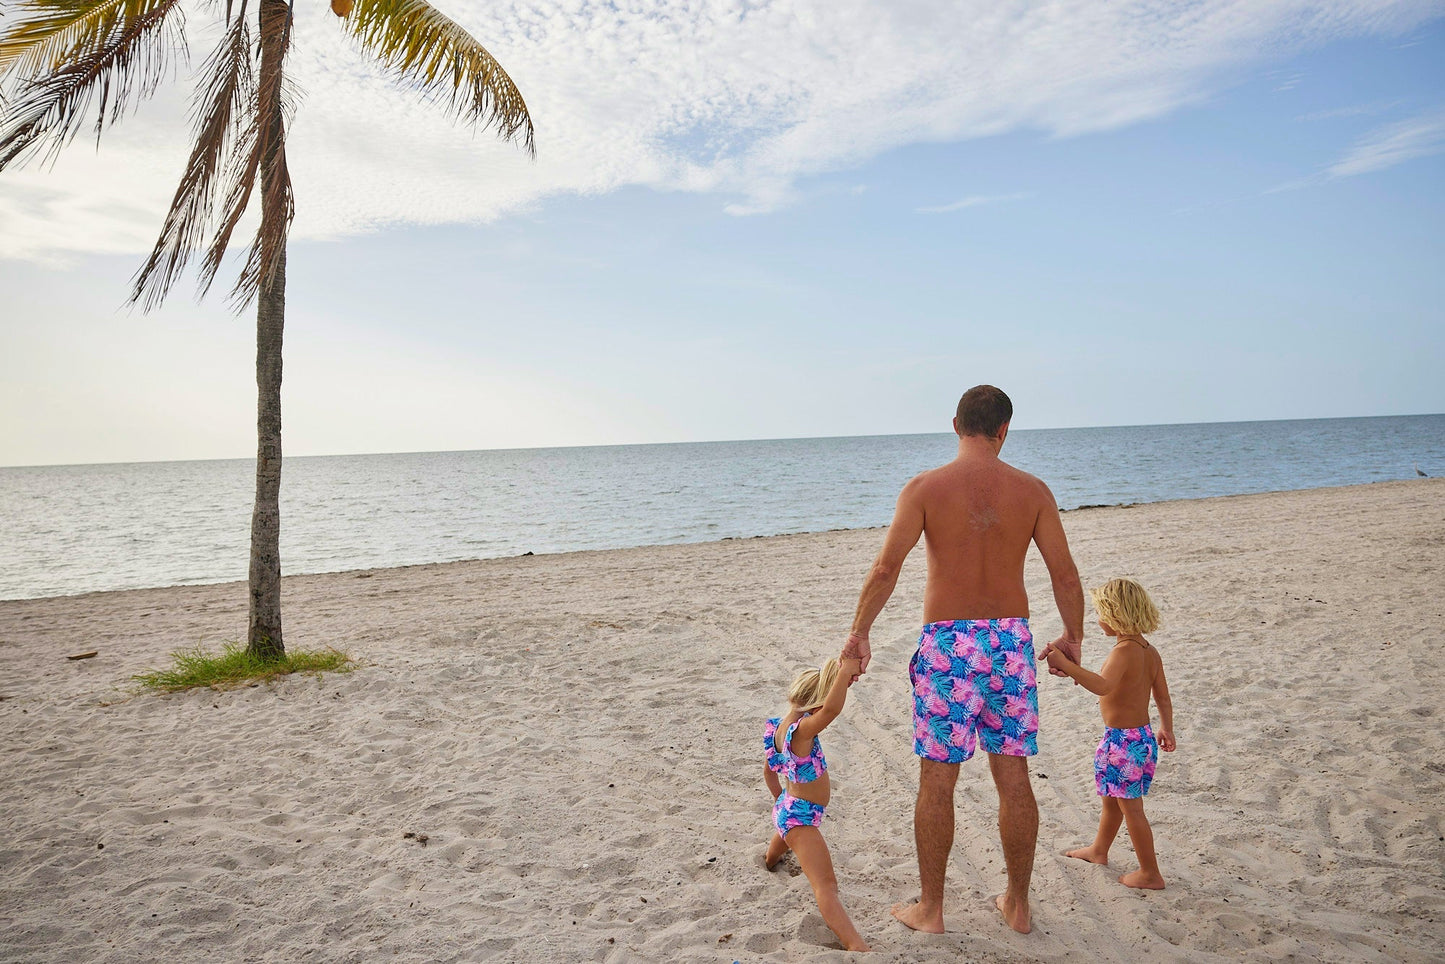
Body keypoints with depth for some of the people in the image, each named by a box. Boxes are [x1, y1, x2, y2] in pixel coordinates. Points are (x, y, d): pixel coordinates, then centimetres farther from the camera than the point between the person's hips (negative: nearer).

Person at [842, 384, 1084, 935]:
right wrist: (1073, 637, 16)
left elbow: (885, 568, -12)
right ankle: (1017, 905, 27)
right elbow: (1065, 575, 2)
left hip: (947, 645, -2)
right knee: (1013, 777, 13)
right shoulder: (1033, 491, 0)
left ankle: (929, 909, 20)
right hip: (1011, 641, 3)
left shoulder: (924, 488, -7)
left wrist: (859, 633, -1)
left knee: (937, 781, 8)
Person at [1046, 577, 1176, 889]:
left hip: (1124, 740, -10)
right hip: (1142, 734, 10)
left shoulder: (1124, 651, -24)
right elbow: (1163, 697, 14)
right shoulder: (1150, 652, 5)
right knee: (1112, 798, 25)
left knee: (1131, 807, 4)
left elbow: (1103, 686, -41)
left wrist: (1066, 665, -47)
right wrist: (1166, 728, 27)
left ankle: (1150, 873, 15)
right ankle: (1098, 850, 43)